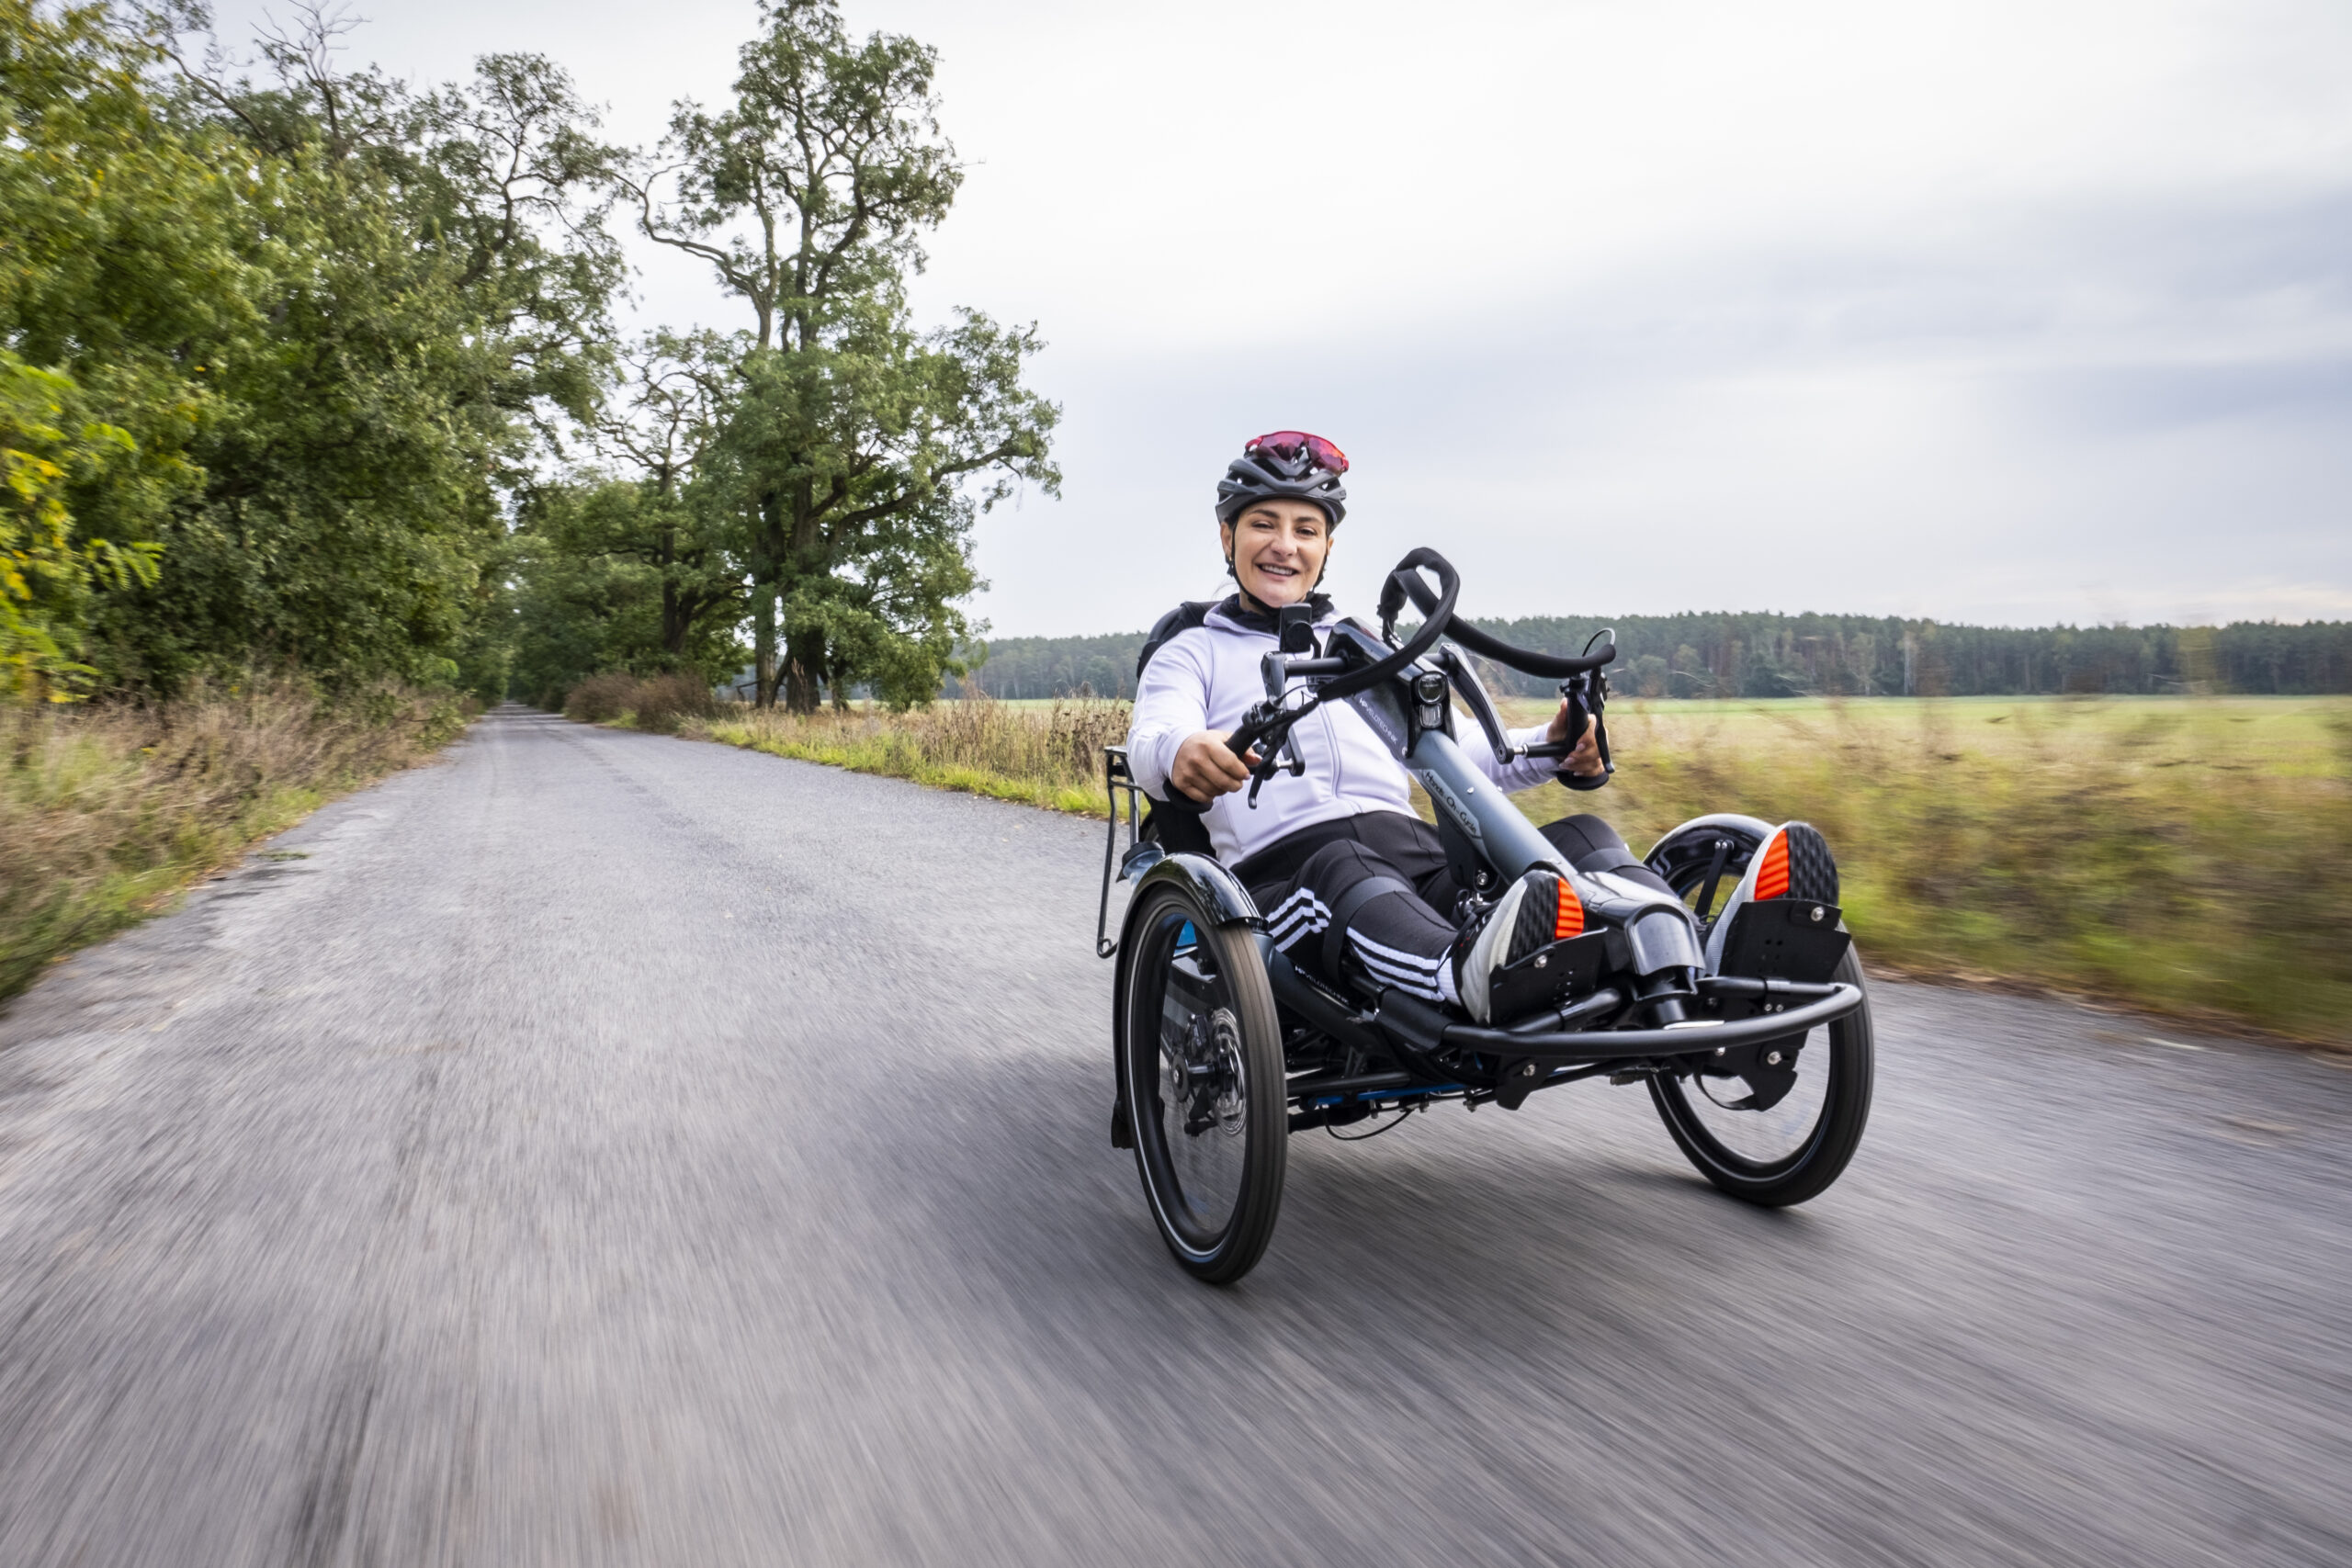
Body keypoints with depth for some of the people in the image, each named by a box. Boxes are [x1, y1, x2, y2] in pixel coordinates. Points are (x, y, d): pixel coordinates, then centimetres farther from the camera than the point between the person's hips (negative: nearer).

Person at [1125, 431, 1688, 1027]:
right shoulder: (1193, 653, 21)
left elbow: (1453, 755, 23)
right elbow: (1153, 735, -2)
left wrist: (1548, 747, 0)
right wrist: (1180, 752, -29)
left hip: (1420, 852, 5)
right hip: (1286, 870, -4)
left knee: (1585, 837, -18)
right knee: (1342, 869, -39)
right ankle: (1473, 977, -67)